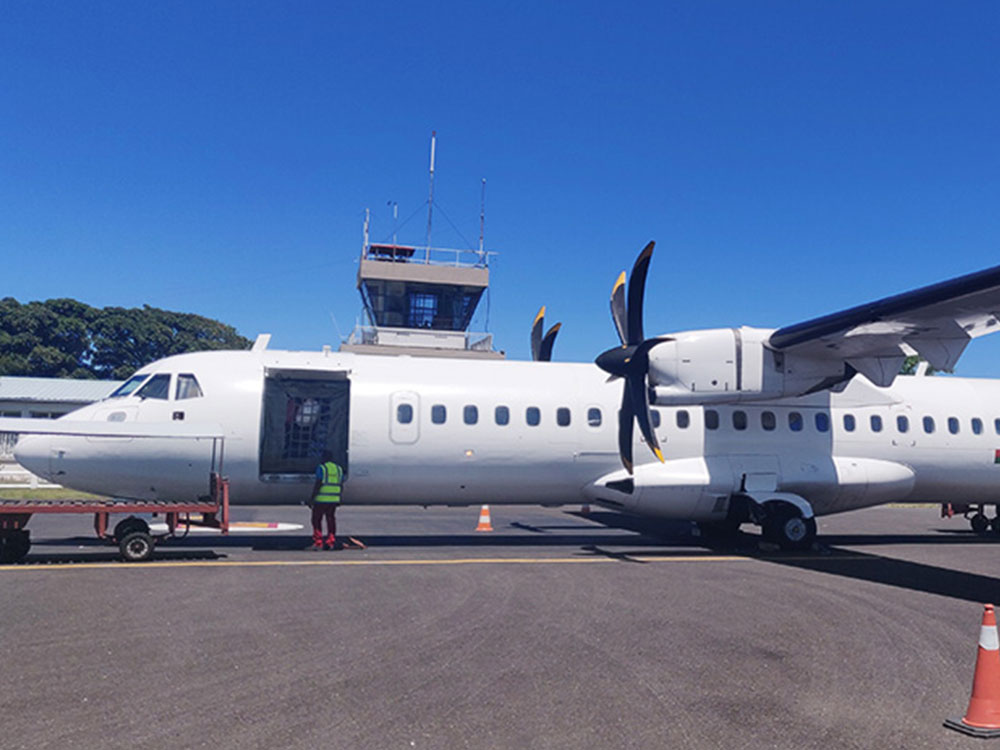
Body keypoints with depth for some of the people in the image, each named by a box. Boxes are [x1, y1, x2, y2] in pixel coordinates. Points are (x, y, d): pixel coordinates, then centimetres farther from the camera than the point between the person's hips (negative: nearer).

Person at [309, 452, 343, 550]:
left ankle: (318, 543, -2)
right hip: (334, 500, 6)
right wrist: (338, 499, 20)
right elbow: (341, 484, 12)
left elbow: (318, 484, -15)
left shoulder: (321, 468, -9)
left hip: (321, 499, -6)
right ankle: (331, 542, 10)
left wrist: (312, 498, -11)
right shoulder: (339, 468, 11)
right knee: (331, 519, 11)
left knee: (316, 520, 2)